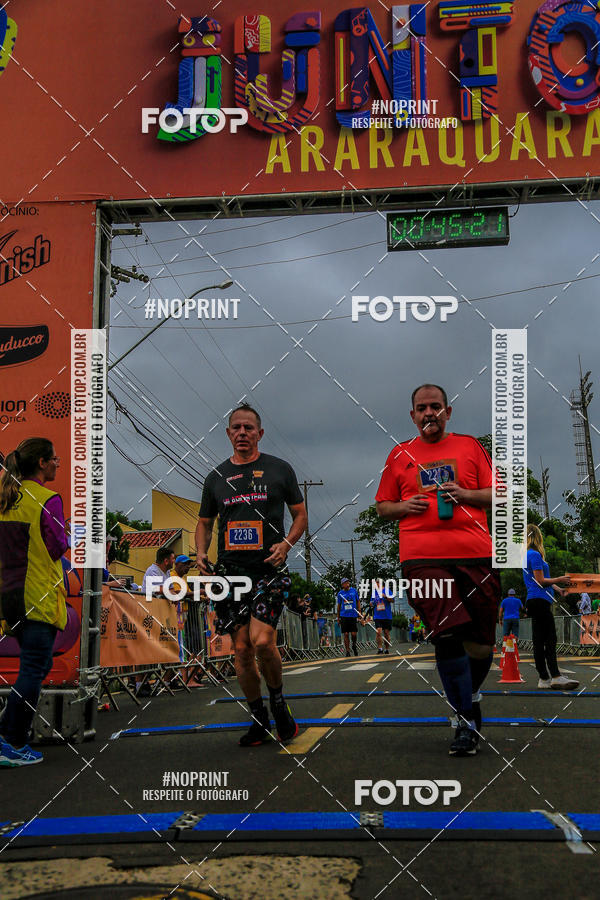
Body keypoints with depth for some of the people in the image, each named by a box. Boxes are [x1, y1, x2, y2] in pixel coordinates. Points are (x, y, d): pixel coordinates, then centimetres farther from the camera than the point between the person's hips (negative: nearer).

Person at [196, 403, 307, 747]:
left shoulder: (279, 469, 6)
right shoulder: (217, 477, 13)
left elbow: (300, 514, 10)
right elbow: (205, 522, 21)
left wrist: (286, 543, -9)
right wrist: (201, 552, 2)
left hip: (269, 567, -3)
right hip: (230, 569, 3)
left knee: (262, 640, -19)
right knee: (242, 649, 2)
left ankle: (279, 702, 8)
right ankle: (260, 721, 17)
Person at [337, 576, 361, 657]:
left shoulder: (354, 590, 6)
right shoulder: (340, 593, 6)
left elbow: (358, 601, 13)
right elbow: (339, 606, 13)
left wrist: (359, 612, 4)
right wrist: (338, 618, 11)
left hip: (353, 615, 0)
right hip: (344, 616, 0)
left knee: (354, 634, -4)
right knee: (346, 634, -2)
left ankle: (354, 646, 23)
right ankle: (347, 651, 5)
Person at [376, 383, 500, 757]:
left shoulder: (470, 446, 15)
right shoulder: (400, 454, 16)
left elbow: (496, 494, 11)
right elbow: (383, 506, 21)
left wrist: (465, 494, -7)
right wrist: (403, 507, 0)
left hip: (475, 555, 1)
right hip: (422, 557, -1)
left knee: (482, 640, 3)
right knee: (447, 635, -14)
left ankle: (471, 695, 34)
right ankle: (467, 721, -3)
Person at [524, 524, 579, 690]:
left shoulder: (527, 555, 20)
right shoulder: (535, 555, -11)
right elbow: (540, 581, -13)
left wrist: (557, 588, 17)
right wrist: (559, 580, -1)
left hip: (535, 602, 10)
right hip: (540, 600, -10)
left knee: (539, 642, 7)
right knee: (550, 639, -11)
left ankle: (544, 678, 8)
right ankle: (555, 677, -13)